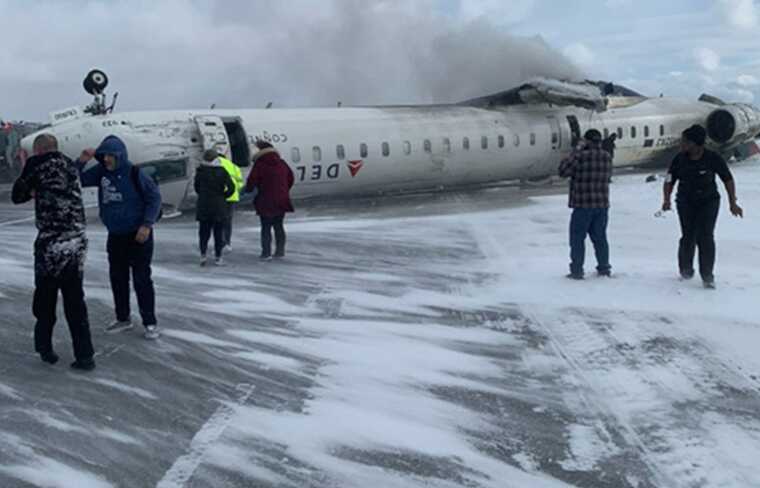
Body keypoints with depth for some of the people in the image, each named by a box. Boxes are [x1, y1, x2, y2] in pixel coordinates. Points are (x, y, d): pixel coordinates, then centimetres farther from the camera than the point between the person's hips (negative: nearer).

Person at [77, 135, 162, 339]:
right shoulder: (101, 172, 1)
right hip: (115, 236, 6)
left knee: (142, 279, -3)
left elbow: (154, 197, -12)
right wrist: (81, 162, -10)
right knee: (117, 278, 13)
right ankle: (123, 318, 27)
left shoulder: (134, 173, -15)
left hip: (138, 235, -6)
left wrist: (147, 224, -18)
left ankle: (150, 323, 5)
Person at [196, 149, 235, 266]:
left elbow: (196, 188, 4)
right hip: (219, 207, -1)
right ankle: (218, 257, 8)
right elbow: (231, 187, -11)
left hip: (203, 206, 1)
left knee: (204, 231, 11)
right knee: (218, 232, 7)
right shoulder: (222, 171, -7)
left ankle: (203, 254, 0)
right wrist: (223, 196, 2)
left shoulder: (200, 171, -2)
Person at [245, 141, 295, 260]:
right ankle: (280, 251, 17)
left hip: (266, 202, -5)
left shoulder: (259, 165, -11)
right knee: (279, 226, 15)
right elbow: (291, 178, 17)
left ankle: (266, 252, 1)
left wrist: (248, 189, 9)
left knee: (266, 227, 2)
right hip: (282, 201, 5)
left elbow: (251, 181, -13)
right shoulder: (282, 163, 7)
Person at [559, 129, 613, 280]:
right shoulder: (607, 157, 5)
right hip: (602, 205, 6)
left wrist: (576, 151, -7)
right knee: (600, 237, 17)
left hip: (583, 205, -6)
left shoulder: (581, 156, -15)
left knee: (577, 238, 2)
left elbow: (563, 171, -11)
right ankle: (604, 267, 22)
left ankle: (577, 270, 2)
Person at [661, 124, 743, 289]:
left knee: (705, 237, -11)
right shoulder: (680, 159, -7)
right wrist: (666, 199, -18)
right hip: (686, 202, 1)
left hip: (708, 201, -1)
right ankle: (685, 269, 19)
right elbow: (669, 181, -1)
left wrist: (732, 203, -5)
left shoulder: (713, 159, -12)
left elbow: (728, 180, -1)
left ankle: (707, 276, -2)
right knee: (688, 236, -6)